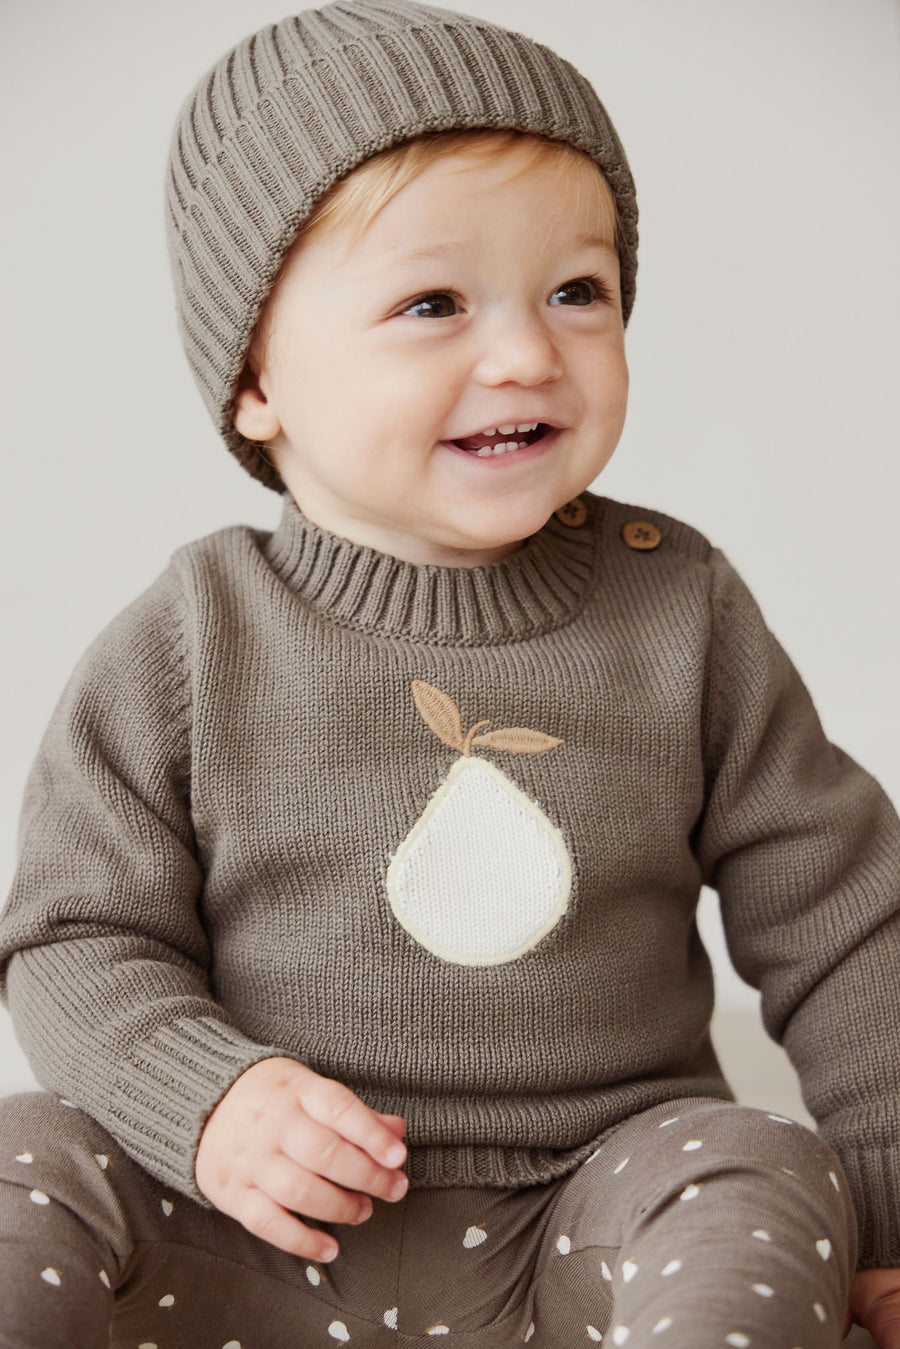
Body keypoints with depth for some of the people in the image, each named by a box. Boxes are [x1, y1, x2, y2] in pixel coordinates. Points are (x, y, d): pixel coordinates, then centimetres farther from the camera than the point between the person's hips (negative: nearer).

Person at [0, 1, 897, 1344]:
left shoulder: (682, 611, -2)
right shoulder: (188, 646, -6)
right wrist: (204, 1100, -20)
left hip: (593, 1215, 1)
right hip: (258, 1227, 0)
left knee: (762, 1189, -25)